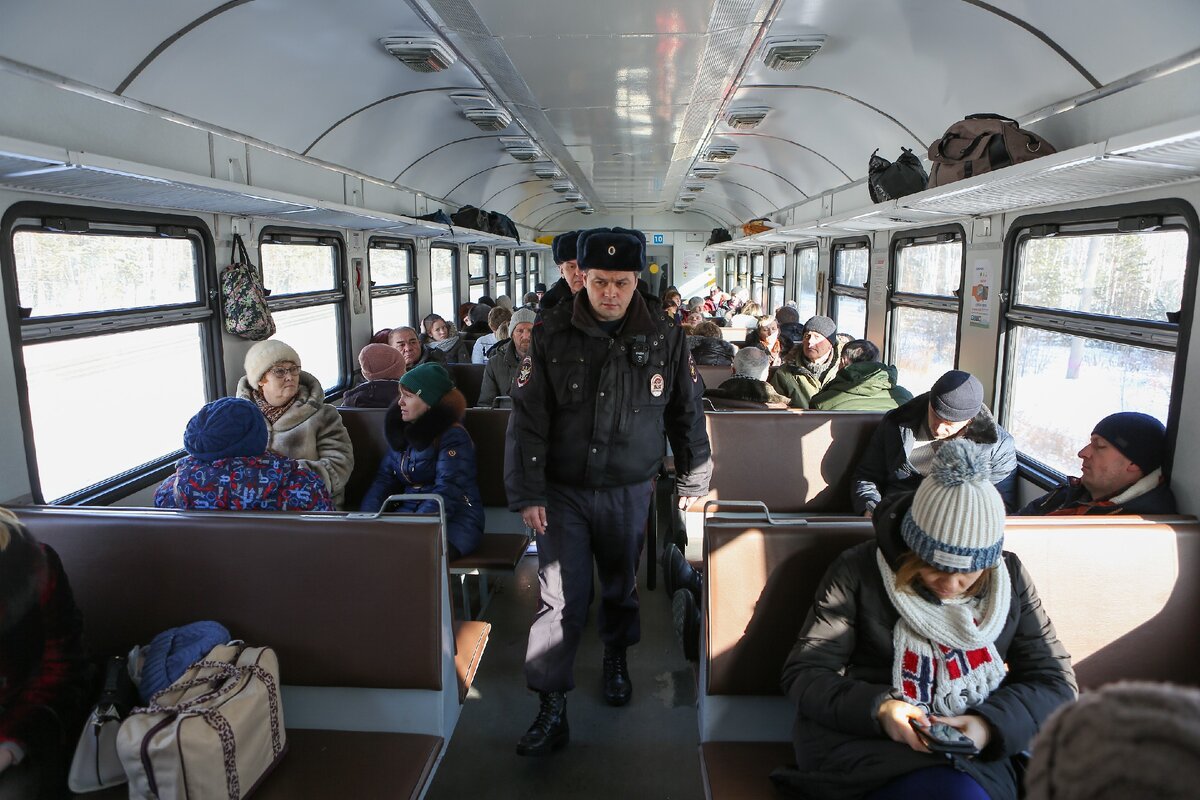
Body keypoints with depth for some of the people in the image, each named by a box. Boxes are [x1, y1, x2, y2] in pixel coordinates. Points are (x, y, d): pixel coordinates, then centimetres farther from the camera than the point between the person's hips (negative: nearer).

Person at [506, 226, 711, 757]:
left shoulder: (664, 337, -5)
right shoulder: (551, 333, -8)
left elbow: (687, 413, 6)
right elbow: (528, 416, -7)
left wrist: (692, 481, 10)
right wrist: (527, 492, -10)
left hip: (629, 491, 2)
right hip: (562, 490, -1)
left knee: (621, 585, 20)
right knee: (560, 599, -1)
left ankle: (616, 657, 48)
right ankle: (552, 709, 11)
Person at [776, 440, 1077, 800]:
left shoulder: (1010, 577, 6)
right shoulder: (858, 570, -4)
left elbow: (1056, 681, 6)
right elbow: (803, 673, -3)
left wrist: (990, 723, -14)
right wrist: (876, 708, -23)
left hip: (973, 753, 3)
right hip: (863, 745, -2)